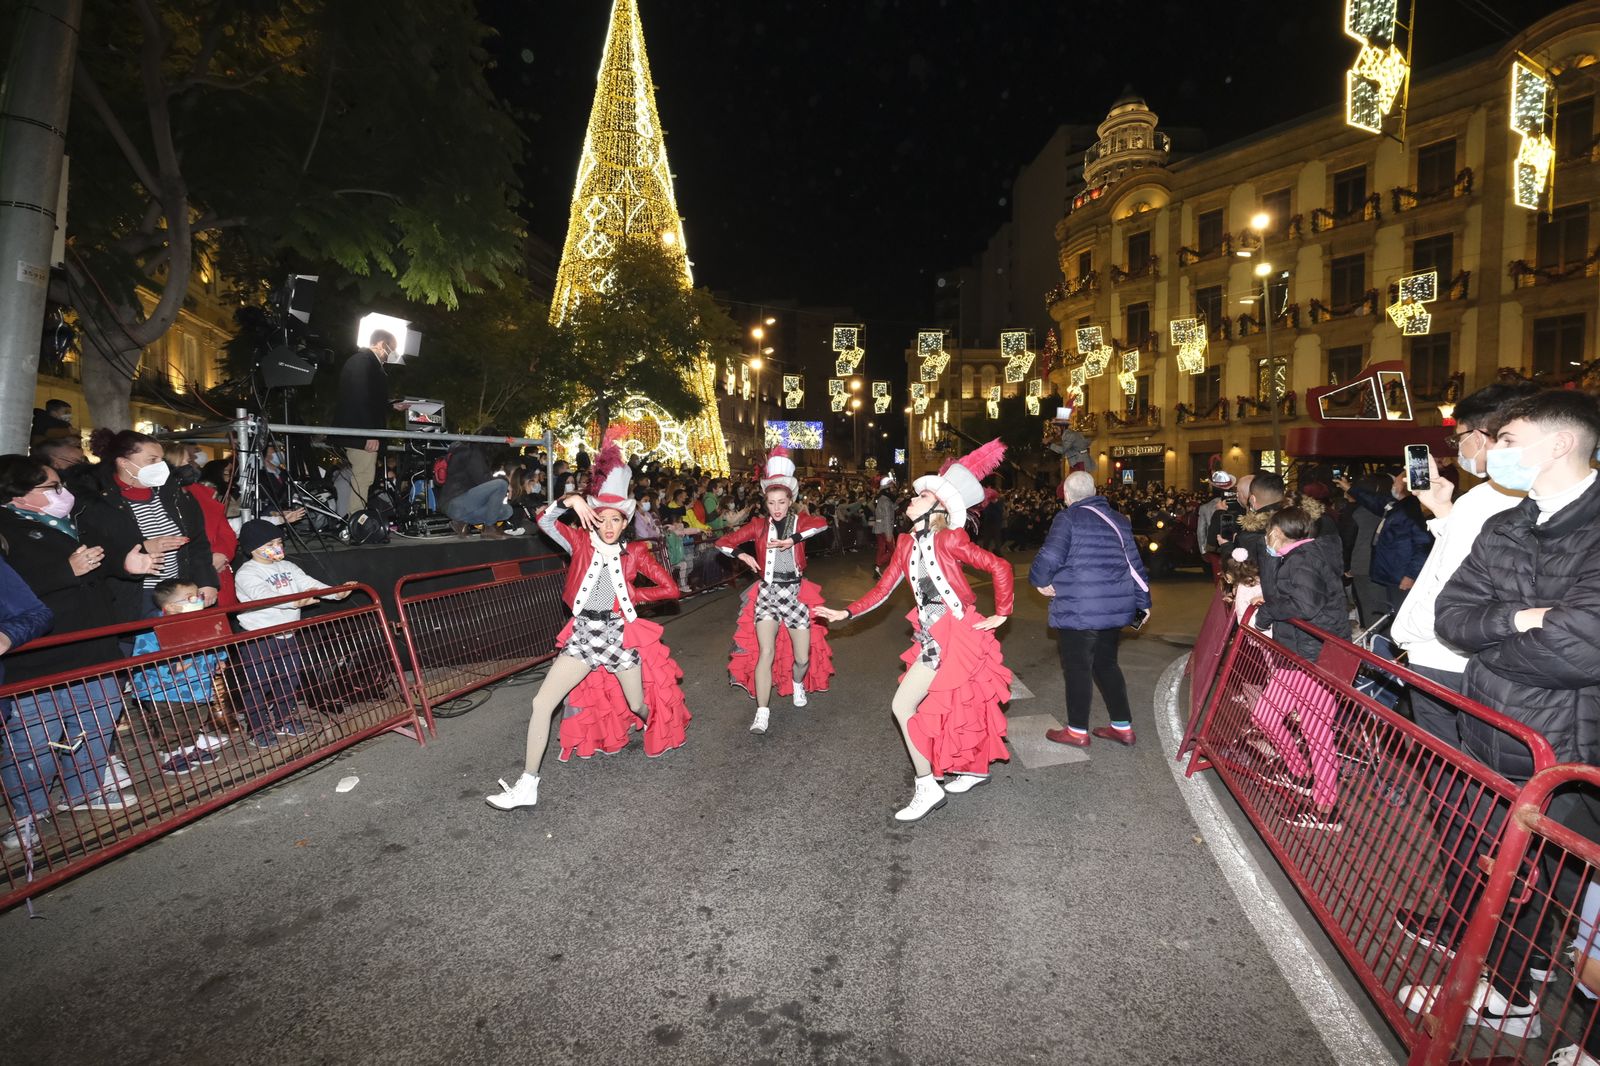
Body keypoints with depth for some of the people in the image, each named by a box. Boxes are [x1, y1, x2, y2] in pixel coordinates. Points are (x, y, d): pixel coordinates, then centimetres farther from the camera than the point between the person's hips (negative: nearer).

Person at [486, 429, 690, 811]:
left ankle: (661, 735, 51)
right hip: (583, 634, 1)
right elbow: (544, 521, -15)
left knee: (639, 706, 13)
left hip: (621, 635, -1)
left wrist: (633, 596, -5)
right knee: (541, 703, -9)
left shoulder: (635, 552, -2)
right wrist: (570, 501, -30)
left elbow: (670, 589, -1)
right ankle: (527, 785, 0)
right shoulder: (581, 542, -1)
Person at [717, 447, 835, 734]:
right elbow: (723, 542, 5)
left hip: (796, 592, 0)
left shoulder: (799, 521, -1)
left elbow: (822, 524, -25)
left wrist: (792, 539, -33)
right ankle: (762, 713, -7)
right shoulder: (759, 525, 1)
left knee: (803, 657, 3)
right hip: (767, 592, 0)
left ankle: (798, 683, 38)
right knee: (766, 653, -14)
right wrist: (744, 556, -11)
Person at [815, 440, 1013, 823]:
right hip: (932, 635, 7)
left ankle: (927, 788, 1)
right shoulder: (906, 544, 7)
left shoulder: (949, 540, -13)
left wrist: (1001, 614, -7)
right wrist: (845, 613, 0)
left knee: (903, 706, -9)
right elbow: (882, 590, 7)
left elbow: (999, 567, -11)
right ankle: (975, 768, 39)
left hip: (955, 635, -7)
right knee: (955, 704, 19)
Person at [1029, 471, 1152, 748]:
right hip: (1115, 608, 7)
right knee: (1106, 664, 19)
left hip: (1077, 609, -7)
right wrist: (1142, 602, 22)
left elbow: (1050, 557, -21)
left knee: (1077, 668, 4)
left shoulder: (1068, 518, -10)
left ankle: (1077, 731, 14)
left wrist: (1040, 580, -1)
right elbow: (1134, 563, 15)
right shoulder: (1118, 520, 12)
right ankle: (1123, 726, 23)